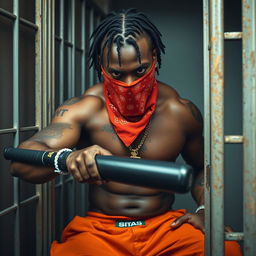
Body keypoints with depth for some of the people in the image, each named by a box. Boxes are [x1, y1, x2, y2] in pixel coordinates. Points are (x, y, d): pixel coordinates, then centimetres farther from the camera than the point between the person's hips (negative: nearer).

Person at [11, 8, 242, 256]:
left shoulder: (180, 112, -1)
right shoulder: (84, 109, -9)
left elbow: (201, 168, 18)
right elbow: (21, 163, -23)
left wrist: (205, 209, -2)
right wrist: (67, 158, -45)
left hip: (164, 225, 2)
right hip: (98, 230, -2)